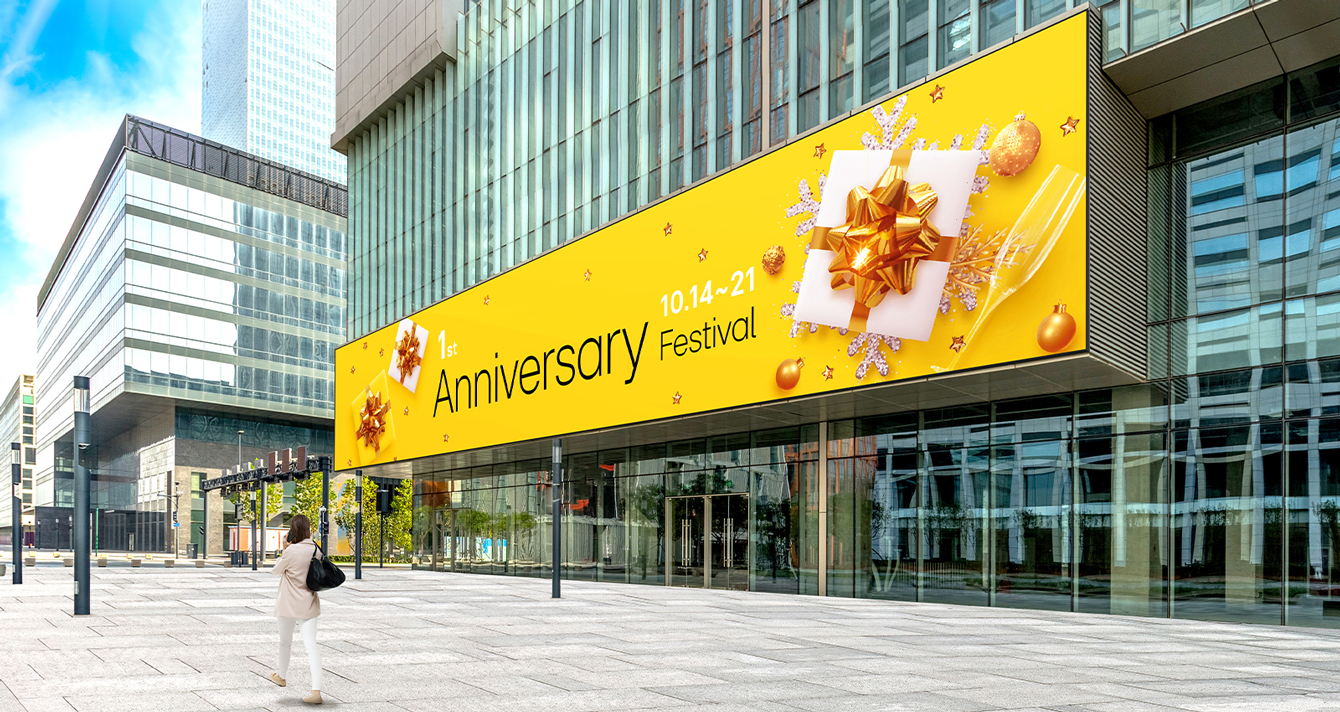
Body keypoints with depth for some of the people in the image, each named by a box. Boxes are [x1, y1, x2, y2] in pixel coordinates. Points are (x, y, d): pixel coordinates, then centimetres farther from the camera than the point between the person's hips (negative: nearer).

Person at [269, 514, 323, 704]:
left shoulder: (292, 551, -17)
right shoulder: (315, 550, -1)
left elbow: (275, 571, -3)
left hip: (289, 605, -4)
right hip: (309, 605, 4)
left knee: (285, 642, 20)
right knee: (311, 645, -2)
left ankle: (281, 677, 44)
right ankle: (316, 690, -13)